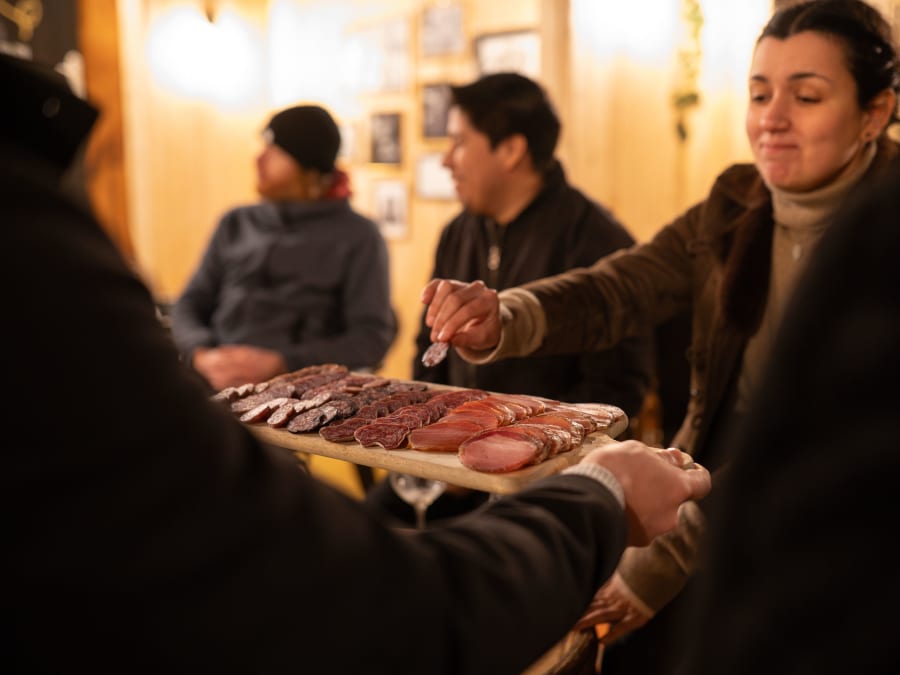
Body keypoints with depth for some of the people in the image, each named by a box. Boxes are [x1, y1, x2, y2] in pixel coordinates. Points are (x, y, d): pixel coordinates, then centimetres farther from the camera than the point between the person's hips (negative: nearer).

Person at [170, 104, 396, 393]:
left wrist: (276, 364, -14)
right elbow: (190, 305, 17)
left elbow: (372, 340, -4)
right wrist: (202, 355, -5)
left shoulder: (358, 236, 4)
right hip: (213, 384, 4)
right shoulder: (237, 224, 18)